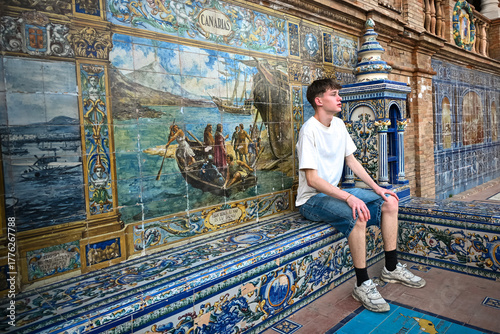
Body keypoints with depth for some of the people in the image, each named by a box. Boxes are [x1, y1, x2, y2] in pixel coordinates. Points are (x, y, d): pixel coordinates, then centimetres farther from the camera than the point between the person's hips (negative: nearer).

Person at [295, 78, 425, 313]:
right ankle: (362, 285, -17)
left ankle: (392, 268, 11)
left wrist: (376, 187, 4)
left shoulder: (338, 124, 7)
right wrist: (348, 198, -32)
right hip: (312, 199, -8)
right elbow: (312, 179, -25)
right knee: (357, 215, -33)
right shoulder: (309, 130, -19)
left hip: (334, 192, 9)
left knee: (389, 202, 0)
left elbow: (351, 160, 13)